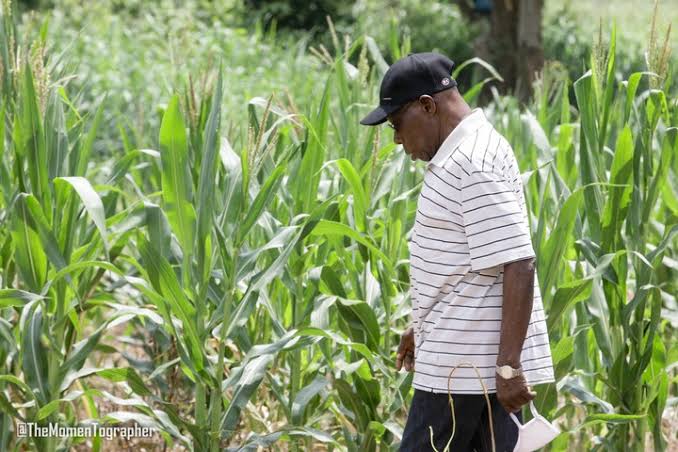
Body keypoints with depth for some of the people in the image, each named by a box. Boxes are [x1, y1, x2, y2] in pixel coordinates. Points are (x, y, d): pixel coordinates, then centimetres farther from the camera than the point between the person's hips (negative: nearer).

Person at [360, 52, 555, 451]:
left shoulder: (474, 163, -17)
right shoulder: (461, 155, 15)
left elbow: (517, 266, -23)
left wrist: (508, 365, -24)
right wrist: (424, 327, 31)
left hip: (467, 362, -10)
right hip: (466, 356, 10)